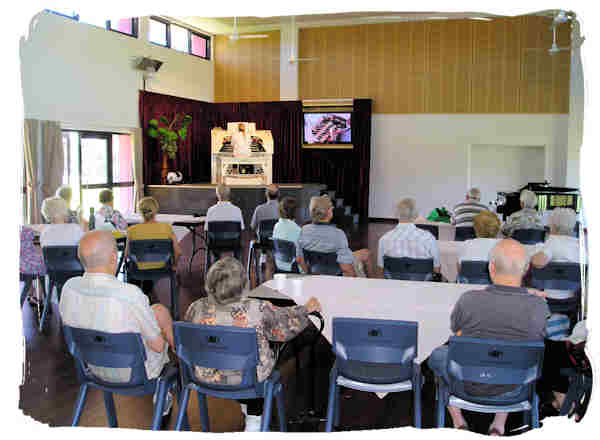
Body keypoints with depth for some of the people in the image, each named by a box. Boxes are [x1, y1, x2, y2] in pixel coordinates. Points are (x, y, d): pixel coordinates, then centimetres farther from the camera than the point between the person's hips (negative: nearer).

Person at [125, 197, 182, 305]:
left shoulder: (132, 230, -16)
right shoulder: (166, 228, -14)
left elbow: (127, 255, -6)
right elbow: (178, 252, -11)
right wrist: (173, 264, 9)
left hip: (140, 270, -1)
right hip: (161, 268, 1)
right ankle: (148, 293, 53)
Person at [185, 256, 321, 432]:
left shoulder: (196, 309, -17)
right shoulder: (258, 309, -25)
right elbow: (285, 322, -7)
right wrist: (306, 308, 12)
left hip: (207, 377, 4)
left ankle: (247, 407, 47)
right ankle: (254, 419, 36)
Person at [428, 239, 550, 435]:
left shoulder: (468, 300, -28)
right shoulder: (539, 306, -24)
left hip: (469, 385, -2)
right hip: (512, 389, 2)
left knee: (438, 354, 29)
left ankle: (459, 423, 32)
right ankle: (498, 426, 34)